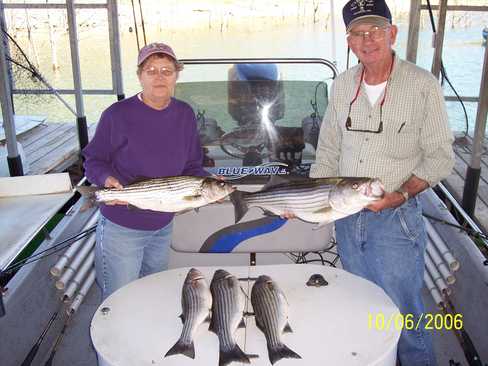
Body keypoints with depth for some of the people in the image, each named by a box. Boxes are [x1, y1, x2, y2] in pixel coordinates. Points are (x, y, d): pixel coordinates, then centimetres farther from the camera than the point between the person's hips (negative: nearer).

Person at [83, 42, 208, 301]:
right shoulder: (118, 115, -16)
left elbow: (191, 167, 5)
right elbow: (94, 161, -8)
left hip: (163, 226, 5)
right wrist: (107, 179, -28)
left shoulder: (185, 114, -1)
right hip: (121, 228, -5)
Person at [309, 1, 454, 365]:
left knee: (403, 314, 1)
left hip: (396, 217, -5)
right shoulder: (343, 84, 6)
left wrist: (400, 195, -19)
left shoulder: (422, 84, -8)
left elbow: (440, 156, -7)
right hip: (347, 214, 5)